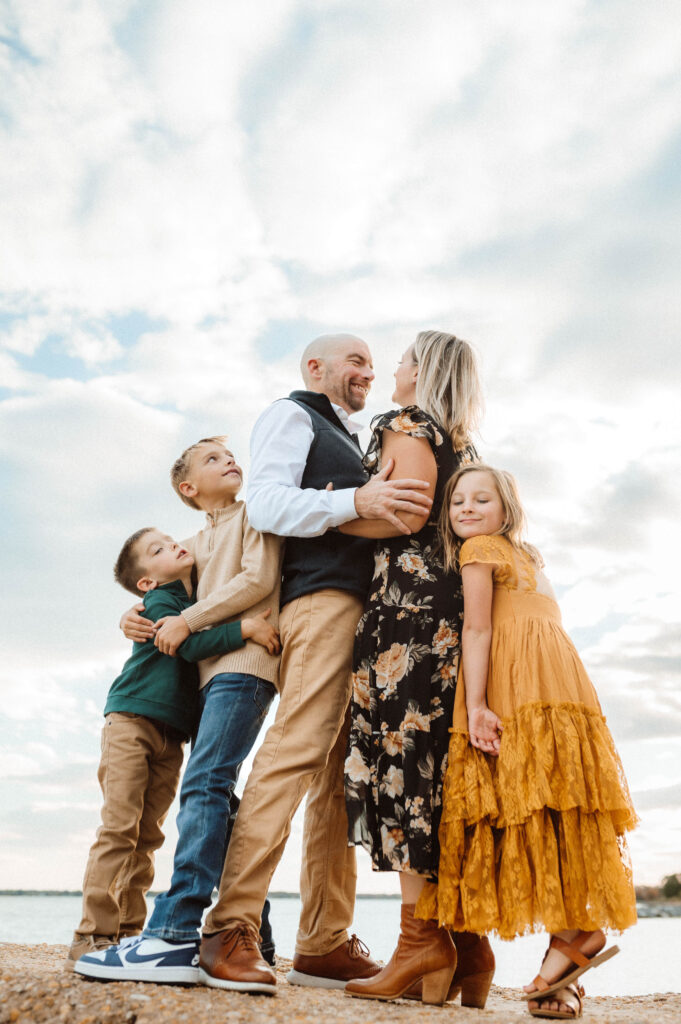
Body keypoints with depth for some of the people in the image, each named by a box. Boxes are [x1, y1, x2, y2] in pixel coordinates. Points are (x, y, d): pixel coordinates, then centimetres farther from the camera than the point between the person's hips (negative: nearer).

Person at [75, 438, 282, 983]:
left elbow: (259, 578, -7)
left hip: (244, 663, -8)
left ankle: (176, 934, -27)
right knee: (216, 794, 4)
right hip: (207, 672, 8)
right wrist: (138, 615, 3)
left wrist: (188, 620, -7)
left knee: (205, 783, -21)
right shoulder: (197, 544, 26)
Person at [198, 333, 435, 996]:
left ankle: (324, 945, 7)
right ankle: (230, 930, -15)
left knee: (342, 773, 4)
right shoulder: (291, 415, 8)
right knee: (296, 750, -19)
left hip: (359, 606, 9)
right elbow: (266, 504, -9)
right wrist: (355, 501, -20)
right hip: (321, 598, -9)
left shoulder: (347, 442, 35)